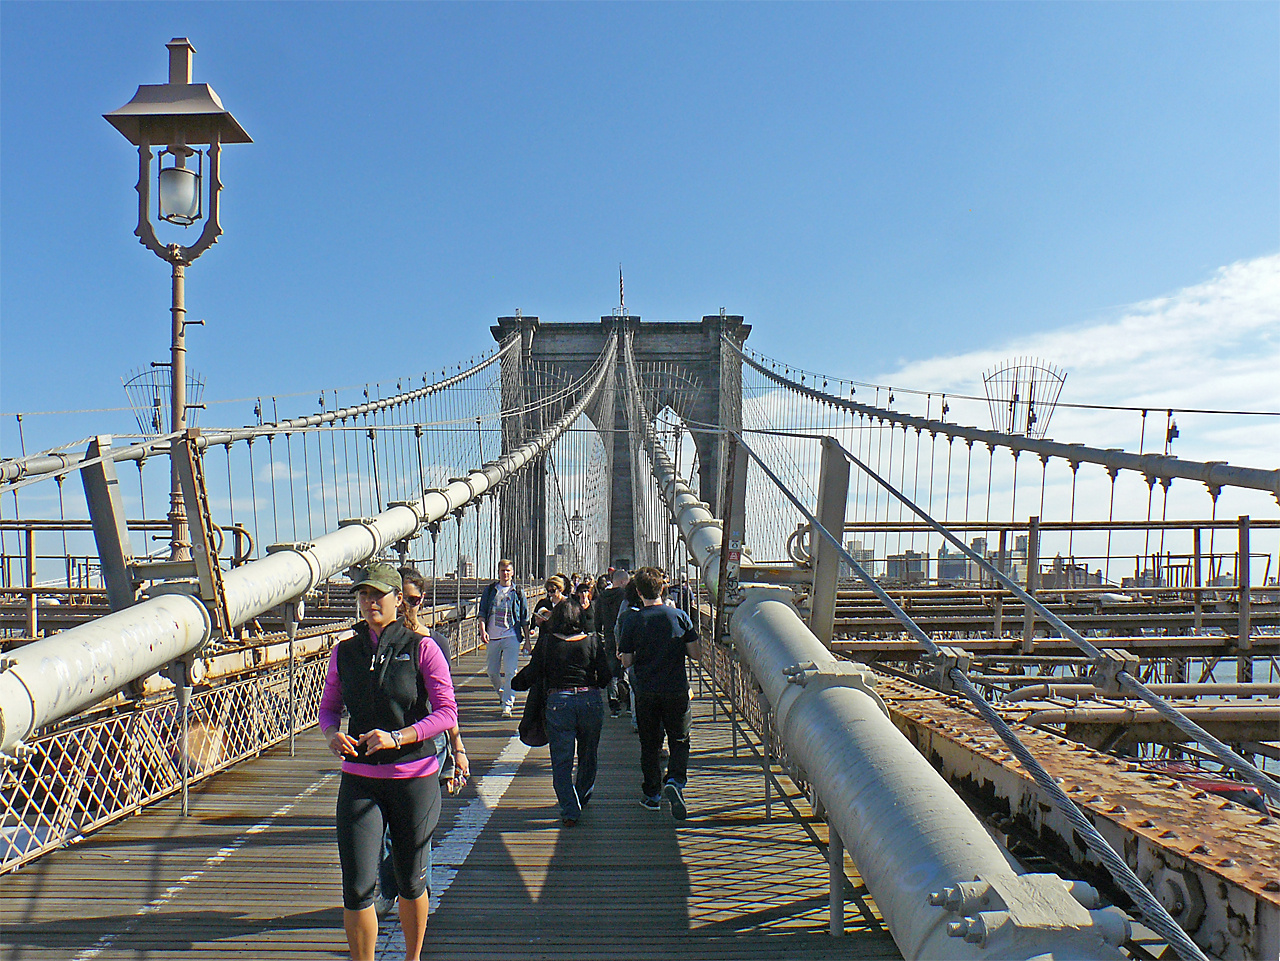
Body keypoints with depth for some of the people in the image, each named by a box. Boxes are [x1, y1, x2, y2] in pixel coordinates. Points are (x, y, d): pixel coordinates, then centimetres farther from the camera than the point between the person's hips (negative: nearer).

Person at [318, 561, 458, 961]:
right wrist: (332, 734, -9)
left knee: (411, 881, 13)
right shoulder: (344, 651, 3)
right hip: (359, 781, 2)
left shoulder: (421, 649, -7)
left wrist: (397, 737, -22)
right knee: (356, 887, -4)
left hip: (414, 777, -2)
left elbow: (447, 713, -10)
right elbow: (328, 706, 13)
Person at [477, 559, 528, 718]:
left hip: (512, 636, -2)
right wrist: (483, 630, -10)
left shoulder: (518, 593, 6)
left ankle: (507, 705, -5)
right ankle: (502, 693, 35)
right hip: (492, 637, 2)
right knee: (492, 672, 9)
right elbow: (482, 612, 6)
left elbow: (524, 619, 10)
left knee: (510, 672, -9)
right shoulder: (490, 591, 9)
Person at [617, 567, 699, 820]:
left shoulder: (632, 621, -6)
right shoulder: (679, 616, -5)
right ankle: (675, 781, -10)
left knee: (650, 744, 14)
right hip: (677, 690, 0)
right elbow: (695, 653, -3)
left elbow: (626, 661, -4)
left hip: (646, 692, 0)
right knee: (679, 741, 12)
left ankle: (652, 795, 20)